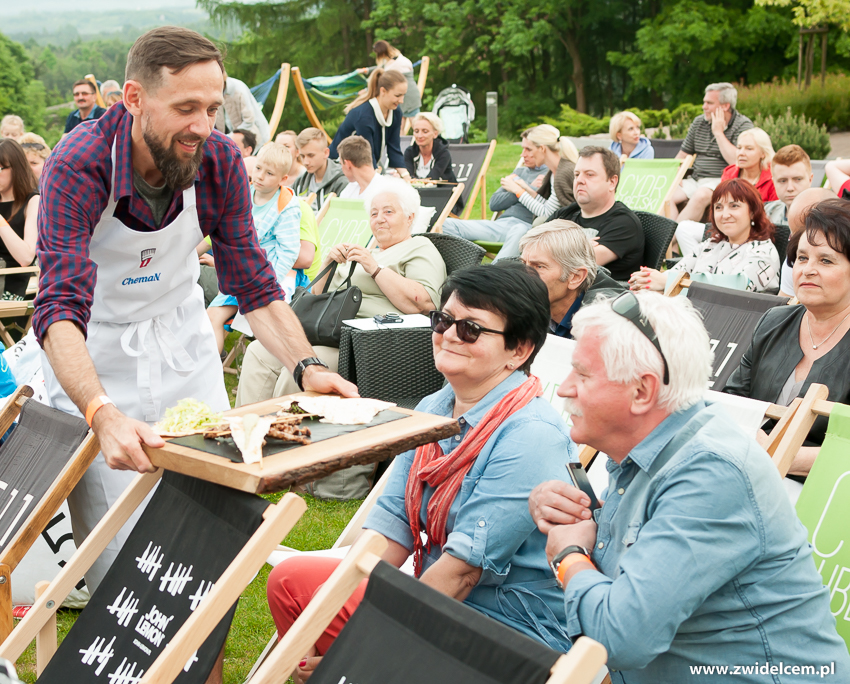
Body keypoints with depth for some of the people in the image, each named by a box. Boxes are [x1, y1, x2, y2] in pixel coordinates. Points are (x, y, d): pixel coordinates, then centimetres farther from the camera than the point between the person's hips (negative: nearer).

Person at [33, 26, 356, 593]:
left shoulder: (219, 160, -13)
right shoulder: (78, 167, -26)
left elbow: (253, 285, -6)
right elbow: (62, 309, -35)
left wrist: (307, 368, -22)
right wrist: (103, 414, -51)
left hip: (182, 342, 4)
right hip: (92, 358, -4)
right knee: (117, 551, -8)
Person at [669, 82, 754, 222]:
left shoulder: (743, 125, -4)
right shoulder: (699, 122, 14)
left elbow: (737, 161, -18)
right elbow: (683, 155, 18)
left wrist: (718, 132, -12)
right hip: (695, 179, 6)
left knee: (700, 197, -36)